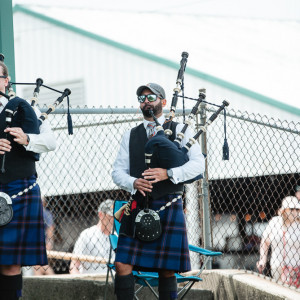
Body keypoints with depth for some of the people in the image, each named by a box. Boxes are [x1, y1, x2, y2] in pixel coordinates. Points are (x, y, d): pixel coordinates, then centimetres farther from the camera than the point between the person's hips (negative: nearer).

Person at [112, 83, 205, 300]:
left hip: (168, 206, -3)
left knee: (167, 270, -1)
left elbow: (198, 164, -4)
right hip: (138, 206, 3)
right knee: (123, 265, -7)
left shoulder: (180, 131, 7)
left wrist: (169, 173, -19)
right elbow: (118, 171, 11)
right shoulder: (130, 136, 16)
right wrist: (133, 183, -11)